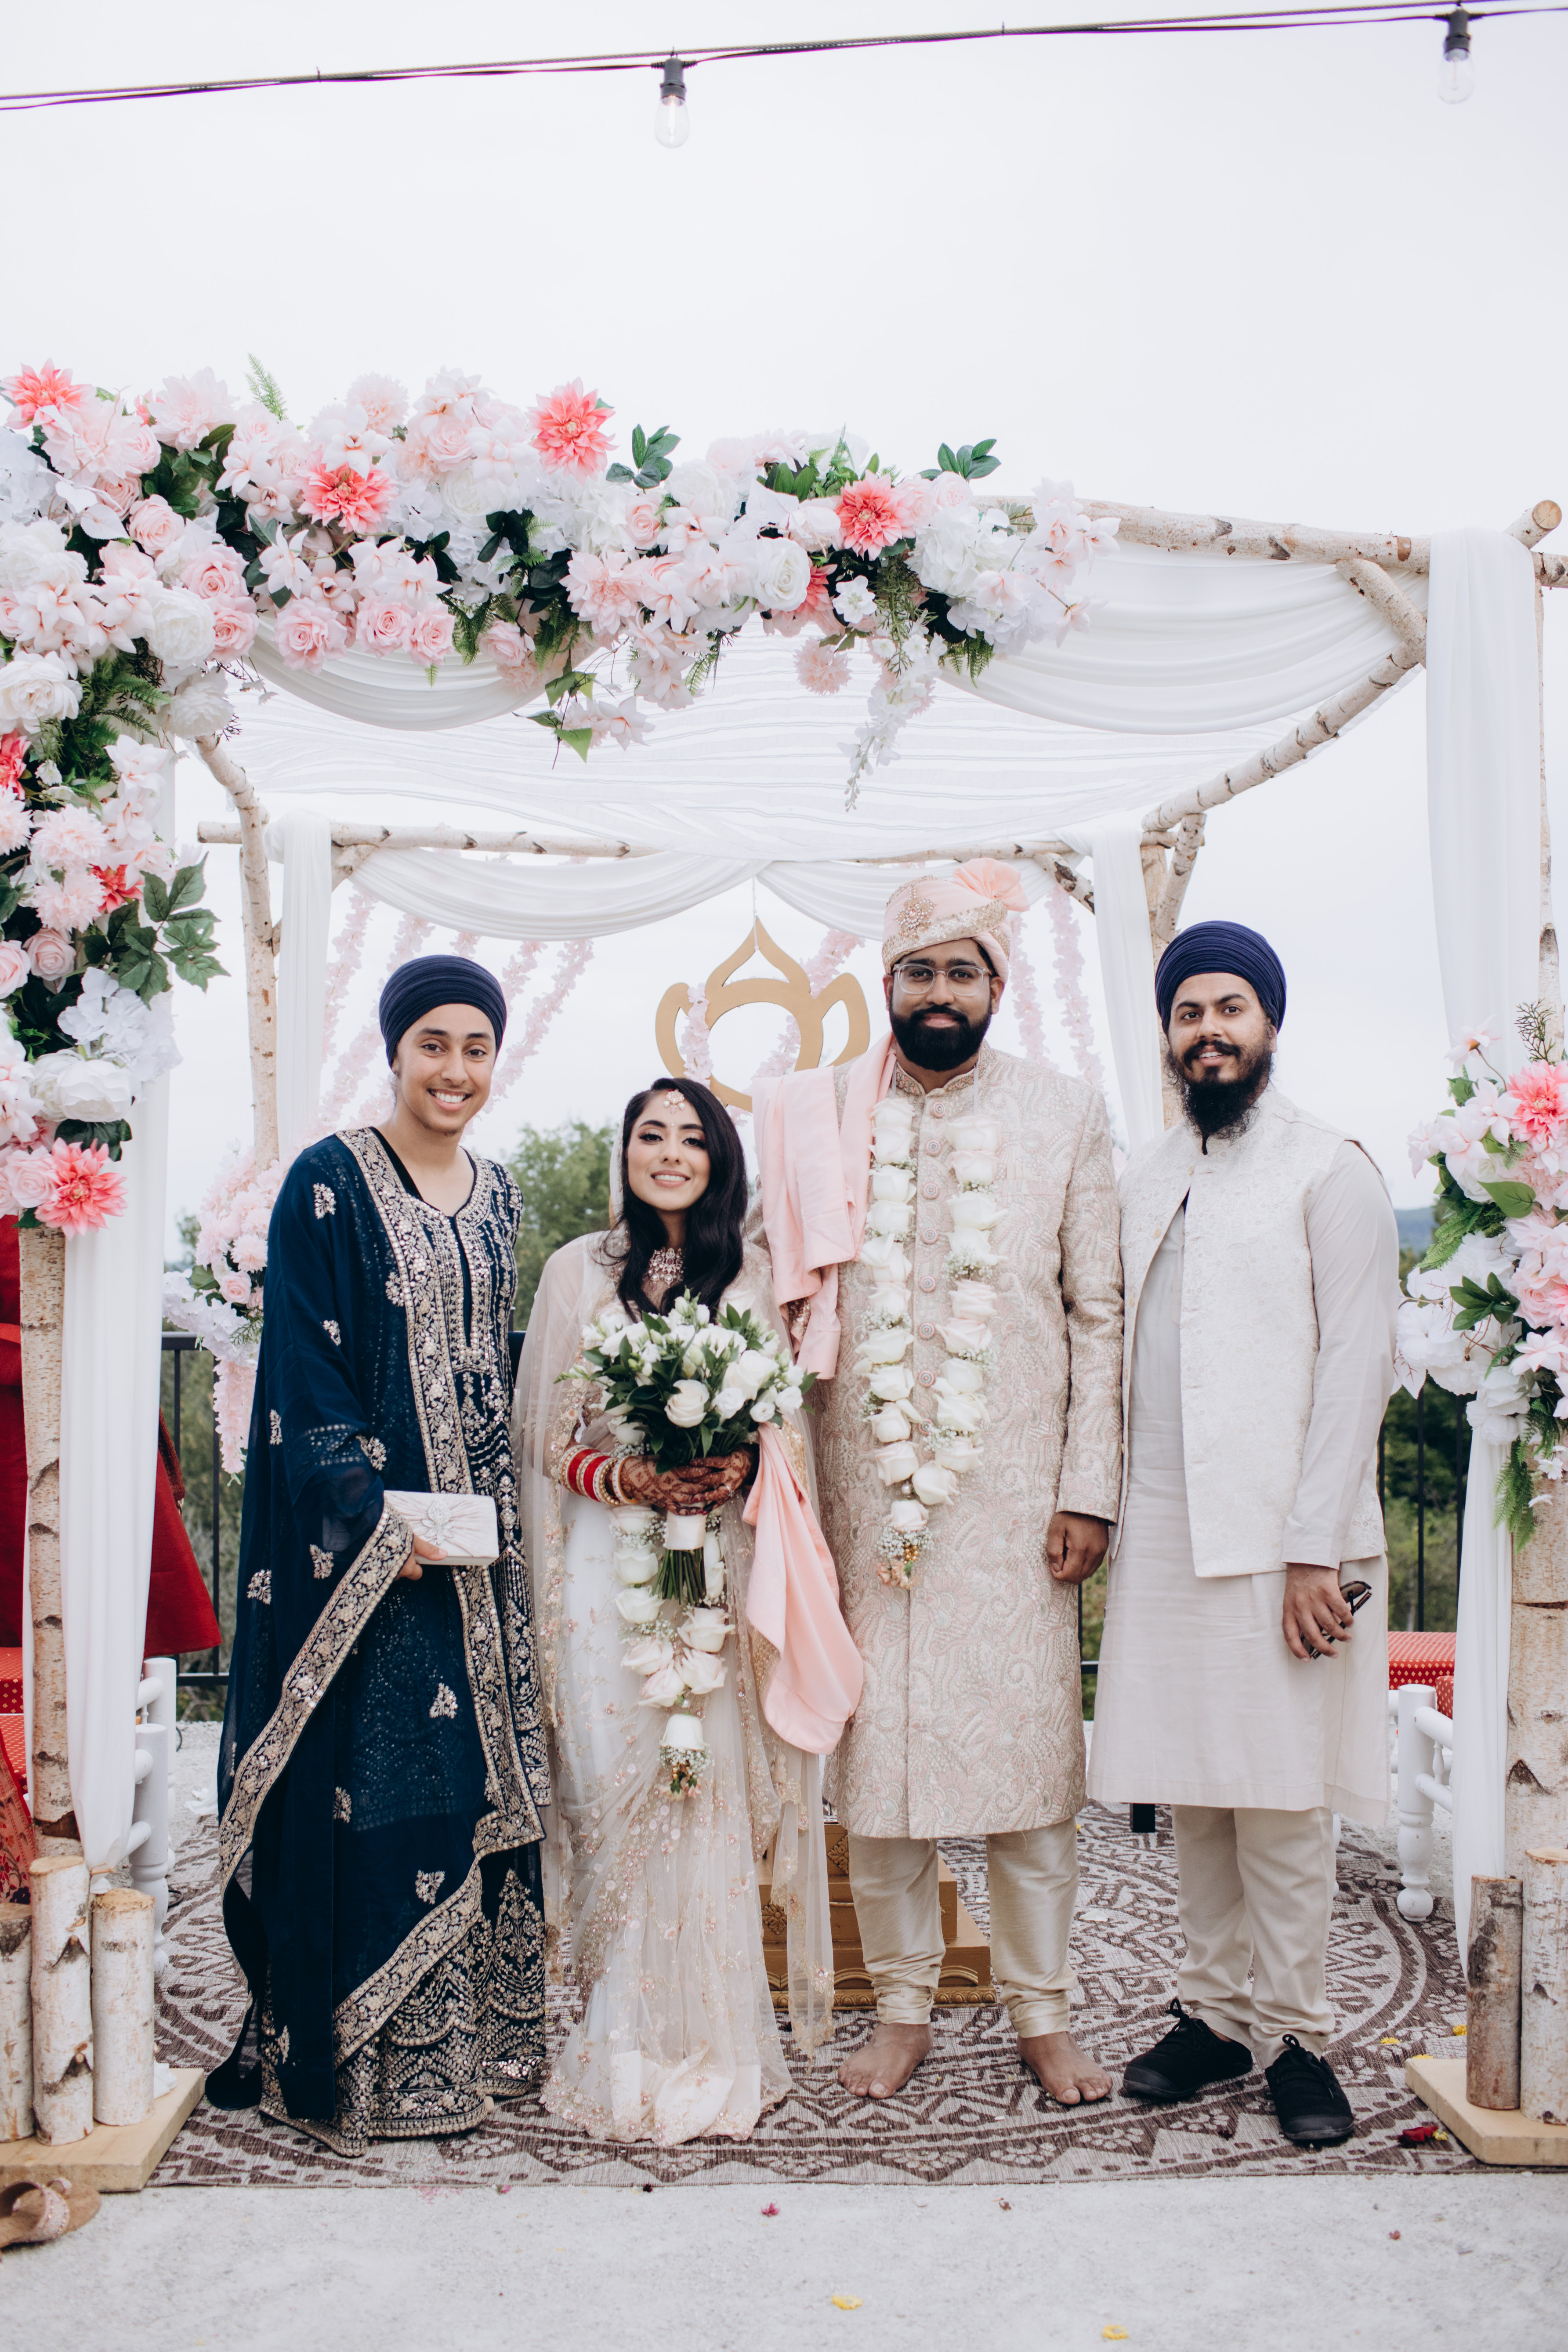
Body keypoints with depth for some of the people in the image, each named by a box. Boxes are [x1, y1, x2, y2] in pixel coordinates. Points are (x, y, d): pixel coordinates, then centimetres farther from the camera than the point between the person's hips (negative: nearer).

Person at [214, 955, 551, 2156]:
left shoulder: (495, 1193, 12)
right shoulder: (331, 1182, -7)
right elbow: (304, 1369, -11)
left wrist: (507, 1500, 9)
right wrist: (374, 1517, -17)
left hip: (484, 1529, 6)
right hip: (367, 1542, -6)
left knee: (486, 1765, 11)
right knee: (379, 1780, -2)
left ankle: (480, 2026, 25)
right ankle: (371, 2057, 13)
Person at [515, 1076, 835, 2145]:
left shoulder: (751, 1274, 9)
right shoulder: (579, 1268, 7)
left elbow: (791, 1424, 9)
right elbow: (547, 1435, 5)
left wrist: (744, 1467, -12)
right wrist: (624, 1476, -12)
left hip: (720, 1565, 1)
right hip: (609, 1565, 0)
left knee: (713, 1795, 0)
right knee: (616, 1794, -1)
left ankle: (712, 2044, 15)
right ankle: (628, 2048, 15)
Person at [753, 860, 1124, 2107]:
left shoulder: (1067, 1116, 4)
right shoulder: (821, 1118, 5)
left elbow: (1100, 1315, 3)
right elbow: (791, 1311, 6)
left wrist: (1090, 1489, -3)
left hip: (1016, 1494, 0)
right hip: (864, 1492, 1)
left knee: (1029, 1748, 4)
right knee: (877, 1751, 7)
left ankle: (1042, 2013, 23)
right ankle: (904, 2008, 24)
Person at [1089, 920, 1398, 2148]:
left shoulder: (1330, 1170, -2)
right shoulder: (1146, 1180, 15)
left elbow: (1355, 1367, -8)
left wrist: (1317, 1549, -13)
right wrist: (1104, 1506, 7)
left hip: (1278, 1538, -5)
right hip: (1163, 1531, 5)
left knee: (1282, 1800, 0)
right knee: (1192, 1794, 11)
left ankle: (1297, 2035, 16)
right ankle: (1216, 2013, 24)